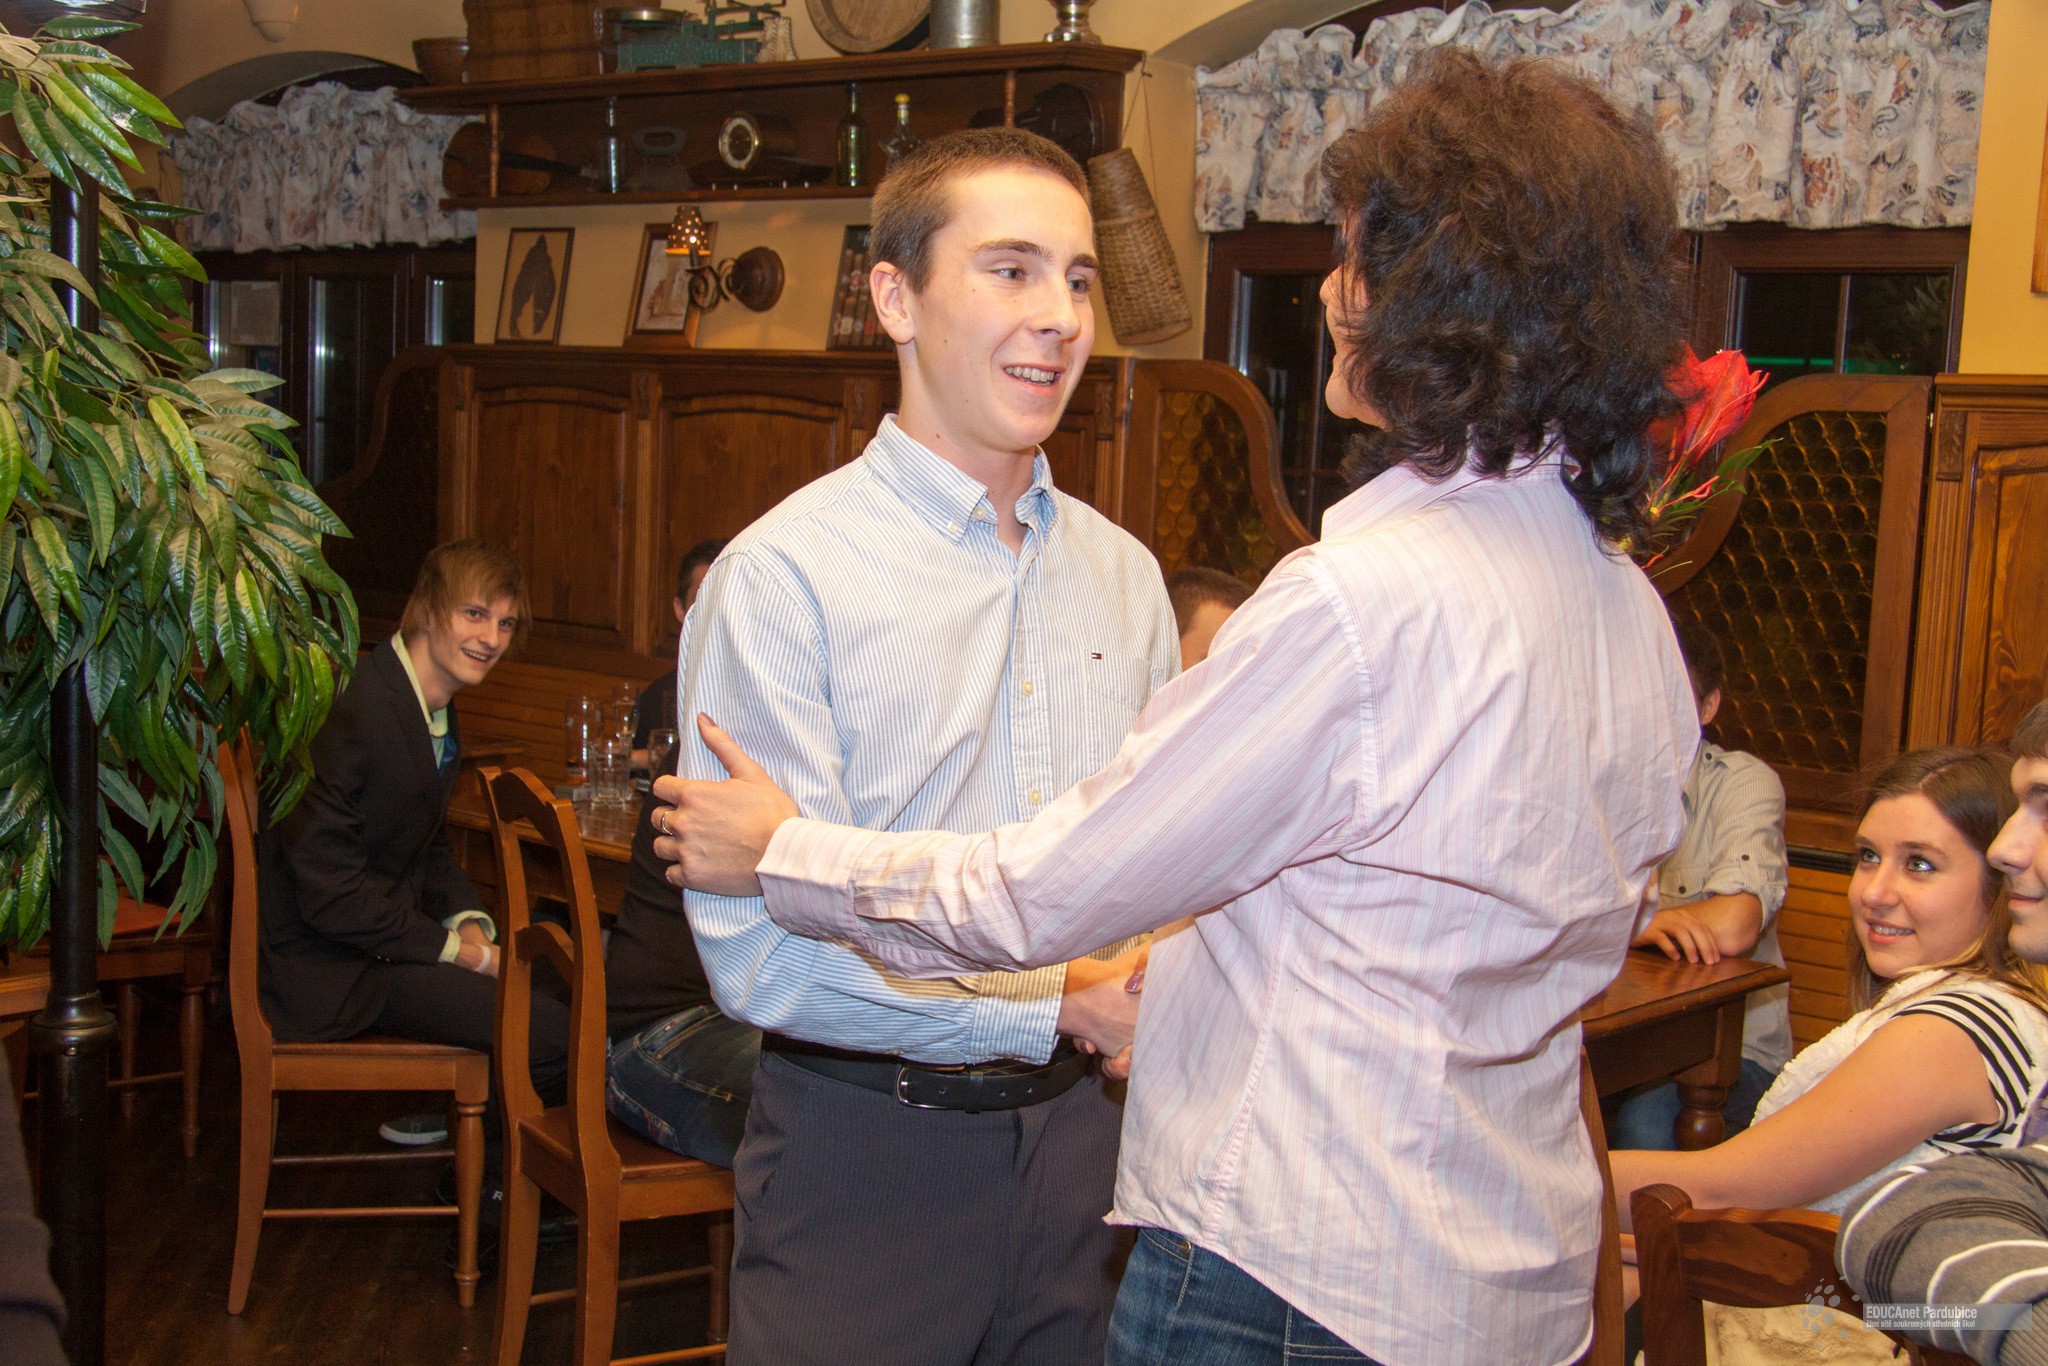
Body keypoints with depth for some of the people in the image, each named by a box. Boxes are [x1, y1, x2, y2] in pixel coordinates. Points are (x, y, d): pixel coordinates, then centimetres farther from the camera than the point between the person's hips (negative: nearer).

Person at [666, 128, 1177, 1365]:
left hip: (1077, 1135, 6)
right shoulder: (783, 576, -13)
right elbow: (763, 952, -18)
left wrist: (1161, 972, -7)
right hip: (865, 1156, -5)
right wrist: (1056, 1010, -17)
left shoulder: (1125, 574, 7)